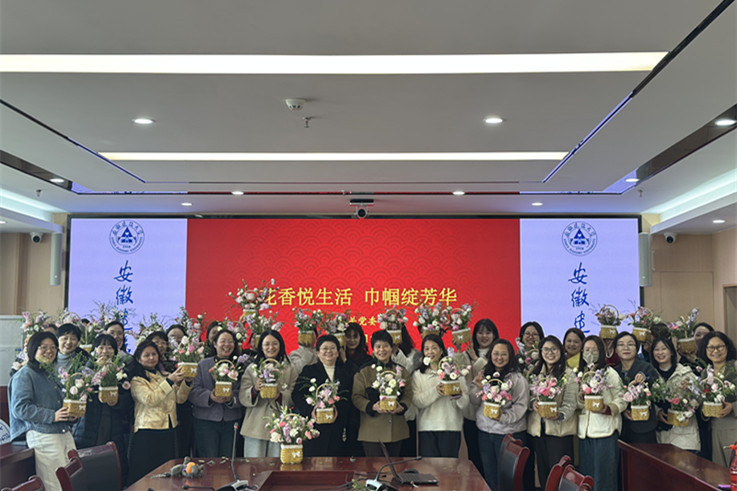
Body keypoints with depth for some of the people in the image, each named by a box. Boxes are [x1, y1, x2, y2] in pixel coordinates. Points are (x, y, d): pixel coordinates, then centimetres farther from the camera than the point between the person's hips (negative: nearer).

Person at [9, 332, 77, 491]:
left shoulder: (52, 374, 20)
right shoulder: (24, 375, -5)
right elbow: (20, 408, -14)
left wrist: (68, 415, 10)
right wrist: (52, 416, -19)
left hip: (64, 433, 8)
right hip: (42, 435, -8)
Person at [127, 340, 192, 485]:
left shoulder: (164, 375, 15)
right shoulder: (137, 380, -4)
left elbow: (180, 398, 9)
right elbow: (150, 400, -20)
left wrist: (186, 382, -8)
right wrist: (169, 381, -24)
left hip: (168, 431, 6)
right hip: (147, 434, -6)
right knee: (145, 477, -3)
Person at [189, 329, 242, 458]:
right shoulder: (203, 365, 6)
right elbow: (193, 392, -3)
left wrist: (232, 398, -18)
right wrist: (210, 396, -20)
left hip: (231, 422, 2)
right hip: (206, 421, -1)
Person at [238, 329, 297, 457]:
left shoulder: (290, 369, 10)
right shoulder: (252, 368, 9)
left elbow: (293, 397, 1)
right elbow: (242, 397, 1)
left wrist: (279, 395, -18)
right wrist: (255, 389, -18)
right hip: (255, 426, 0)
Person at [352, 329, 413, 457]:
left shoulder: (401, 371, 12)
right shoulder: (363, 371, 2)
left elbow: (408, 394, 8)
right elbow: (356, 397, -2)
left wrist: (401, 407, -13)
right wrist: (373, 407, -19)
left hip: (396, 431, 3)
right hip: (372, 431, -3)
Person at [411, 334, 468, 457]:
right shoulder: (418, 375, 10)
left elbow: (465, 402, 1)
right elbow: (416, 401, -4)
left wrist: (459, 397, -21)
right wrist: (435, 391, -19)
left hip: (451, 427, 0)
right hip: (426, 428, 1)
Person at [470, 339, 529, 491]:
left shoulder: (518, 379, -8)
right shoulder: (483, 375, 8)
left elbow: (521, 405, -14)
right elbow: (474, 403, 8)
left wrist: (503, 416, -27)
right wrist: (478, 388, -10)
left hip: (509, 433, -5)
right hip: (484, 432, 5)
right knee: (489, 474, 15)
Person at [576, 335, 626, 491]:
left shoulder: (610, 373, -2)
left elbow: (622, 400, -7)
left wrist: (608, 408, -24)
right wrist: (581, 395, -6)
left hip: (605, 430, -5)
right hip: (585, 430, 5)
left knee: (604, 474, -4)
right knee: (586, 473, 8)